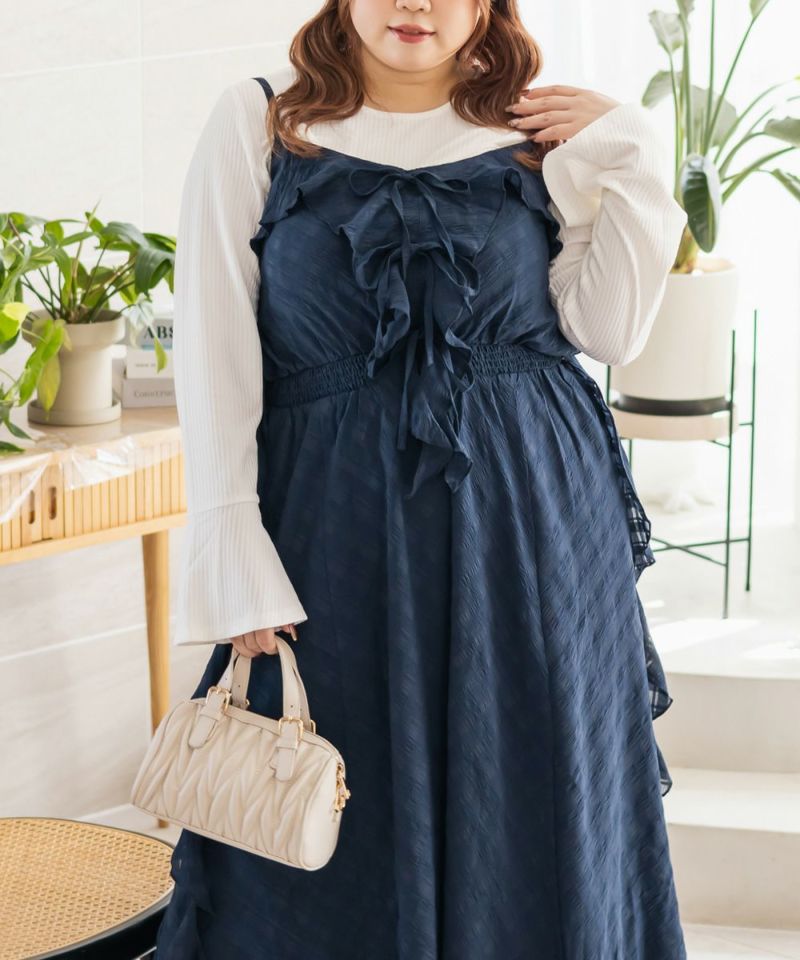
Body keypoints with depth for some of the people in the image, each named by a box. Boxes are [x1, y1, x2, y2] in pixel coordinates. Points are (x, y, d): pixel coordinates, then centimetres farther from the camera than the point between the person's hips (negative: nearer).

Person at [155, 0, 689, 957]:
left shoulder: (536, 134, 7)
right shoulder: (258, 120, 2)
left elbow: (609, 330, 0)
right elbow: (212, 344, -3)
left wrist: (625, 154, -5)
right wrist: (233, 555, -11)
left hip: (532, 518, 2)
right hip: (336, 519, -1)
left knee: (527, 812, 10)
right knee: (336, 839, 7)